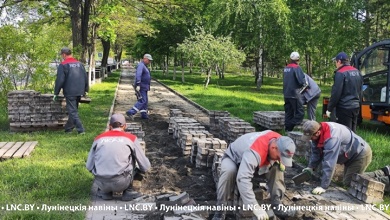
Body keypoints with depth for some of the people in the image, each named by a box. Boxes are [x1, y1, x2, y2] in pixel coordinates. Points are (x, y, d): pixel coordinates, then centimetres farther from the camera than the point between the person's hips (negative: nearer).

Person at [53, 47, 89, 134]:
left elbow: (59, 80, -10)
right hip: (79, 92, 6)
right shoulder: (79, 64, 11)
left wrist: (56, 93, -2)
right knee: (73, 110, 17)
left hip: (70, 92, -6)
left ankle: (81, 130, -9)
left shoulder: (63, 65, -7)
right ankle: (68, 128, 27)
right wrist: (86, 89, 21)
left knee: (72, 111, -3)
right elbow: (85, 77, 13)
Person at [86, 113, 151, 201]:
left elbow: (89, 166, 16)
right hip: (121, 183, -2)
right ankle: (128, 191, 17)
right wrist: (138, 172, 36)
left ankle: (105, 192, 19)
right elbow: (145, 166, 12)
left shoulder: (99, 138, 14)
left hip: (101, 183, 3)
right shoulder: (131, 138, 8)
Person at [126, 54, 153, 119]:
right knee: (142, 101, -16)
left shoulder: (144, 66, 18)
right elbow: (138, 75, -30)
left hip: (144, 87, 10)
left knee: (145, 101, 12)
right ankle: (131, 112, -19)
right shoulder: (141, 65, -15)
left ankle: (144, 114, 16)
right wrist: (138, 85, -38)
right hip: (141, 87, -10)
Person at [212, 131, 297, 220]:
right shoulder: (254, 152, -45)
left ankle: (276, 204, -6)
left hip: (254, 161, 7)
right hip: (233, 158, -6)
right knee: (229, 170, -40)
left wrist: (279, 163, -20)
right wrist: (255, 207, -57)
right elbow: (242, 179, -55)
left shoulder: (279, 141, -21)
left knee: (277, 166, -14)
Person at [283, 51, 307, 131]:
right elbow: (301, 81, -19)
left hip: (286, 94, 8)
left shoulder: (286, 68, 10)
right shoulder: (297, 68, -12)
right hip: (294, 93, -8)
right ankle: (290, 128, -12)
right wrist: (303, 84, 3)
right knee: (300, 113, -3)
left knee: (288, 113, 14)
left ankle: (287, 129, 17)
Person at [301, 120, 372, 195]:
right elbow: (315, 152, 2)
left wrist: (323, 187, -39)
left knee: (347, 183, -10)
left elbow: (329, 163, -41)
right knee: (346, 182, 16)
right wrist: (311, 167, -11)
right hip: (351, 156, 9)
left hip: (361, 154, -9)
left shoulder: (331, 138, -40)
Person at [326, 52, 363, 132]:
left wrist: (329, 108, -9)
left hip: (344, 108, -8)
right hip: (356, 107, 8)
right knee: (352, 131, 15)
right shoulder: (357, 72, 12)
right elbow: (360, 90, 19)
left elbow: (336, 93, -17)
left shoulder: (340, 73, -15)